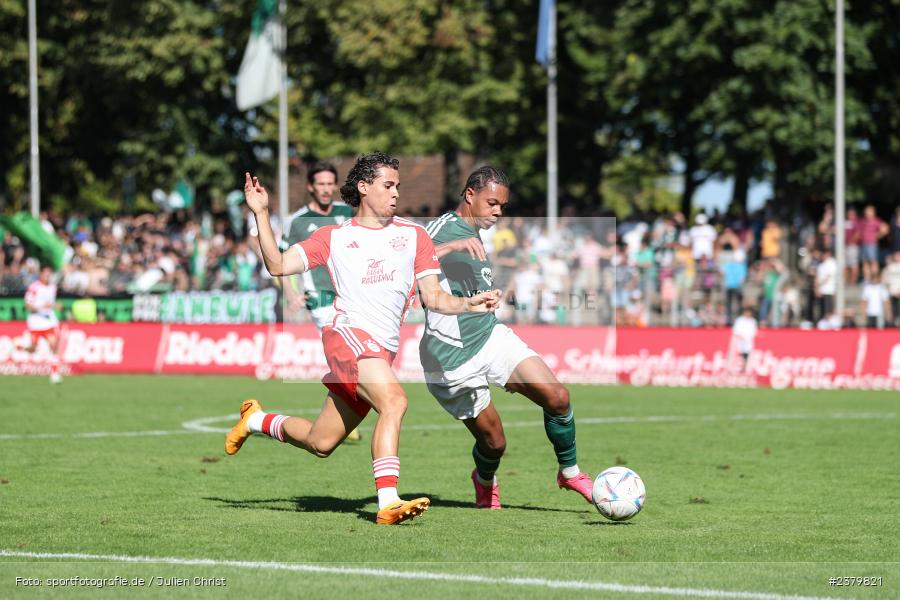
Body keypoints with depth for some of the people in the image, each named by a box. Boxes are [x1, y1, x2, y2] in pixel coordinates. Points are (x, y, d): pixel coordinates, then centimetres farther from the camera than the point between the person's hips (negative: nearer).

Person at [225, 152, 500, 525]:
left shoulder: (414, 235, 16)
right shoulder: (333, 237, 11)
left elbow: (433, 298, 13)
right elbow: (278, 265, 8)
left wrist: (468, 305, -6)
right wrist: (261, 214, 0)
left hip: (384, 351, 4)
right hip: (348, 332, -4)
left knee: (321, 444, 9)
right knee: (394, 400, -31)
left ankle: (256, 420, 37)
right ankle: (388, 502, -37)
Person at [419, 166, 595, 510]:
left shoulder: (476, 239, 18)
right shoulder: (441, 229, -9)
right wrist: (452, 246, -36)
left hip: (490, 336, 7)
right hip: (453, 359, -7)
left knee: (557, 397, -14)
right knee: (493, 442, 0)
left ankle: (570, 473, 6)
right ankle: (485, 481, 35)